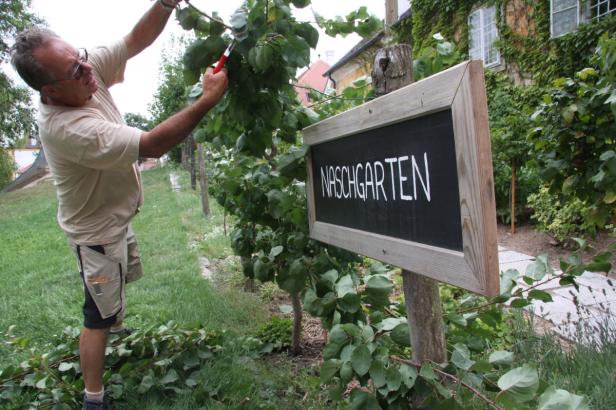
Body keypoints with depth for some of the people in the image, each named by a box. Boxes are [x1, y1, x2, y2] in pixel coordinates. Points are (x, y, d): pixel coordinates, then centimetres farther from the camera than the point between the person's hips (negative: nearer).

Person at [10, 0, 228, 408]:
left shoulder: (88, 69, -16)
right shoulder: (66, 128, -39)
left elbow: (136, 40, -14)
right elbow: (154, 145, -40)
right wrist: (209, 98, -39)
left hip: (115, 215, 9)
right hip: (97, 229, -9)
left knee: (119, 283, 32)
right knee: (100, 316, 6)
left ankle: (116, 329, 61)